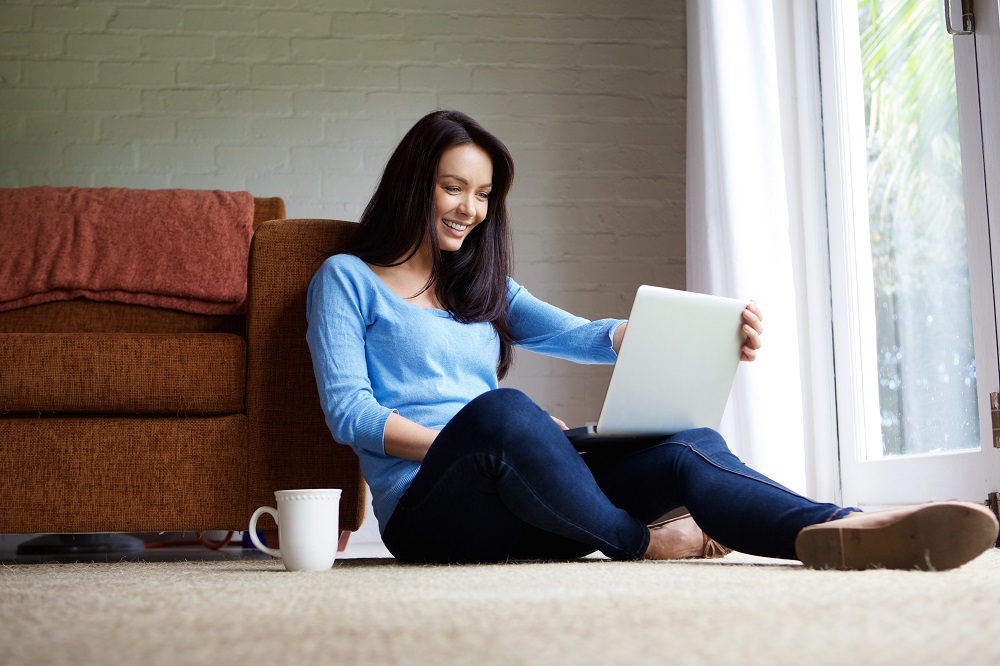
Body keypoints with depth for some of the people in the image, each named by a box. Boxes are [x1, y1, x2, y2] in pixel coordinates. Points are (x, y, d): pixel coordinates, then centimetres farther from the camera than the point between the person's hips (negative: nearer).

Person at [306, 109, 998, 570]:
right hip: (424, 501, -5)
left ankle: (832, 529, -51)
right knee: (500, 410, -40)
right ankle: (637, 542, -18)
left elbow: (577, 335, 10)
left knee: (691, 446, -23)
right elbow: (349, 411, -2)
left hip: (510, 506, 5)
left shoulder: (482, 284, 26)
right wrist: (468, 441, -16)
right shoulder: (346, 279, 10)